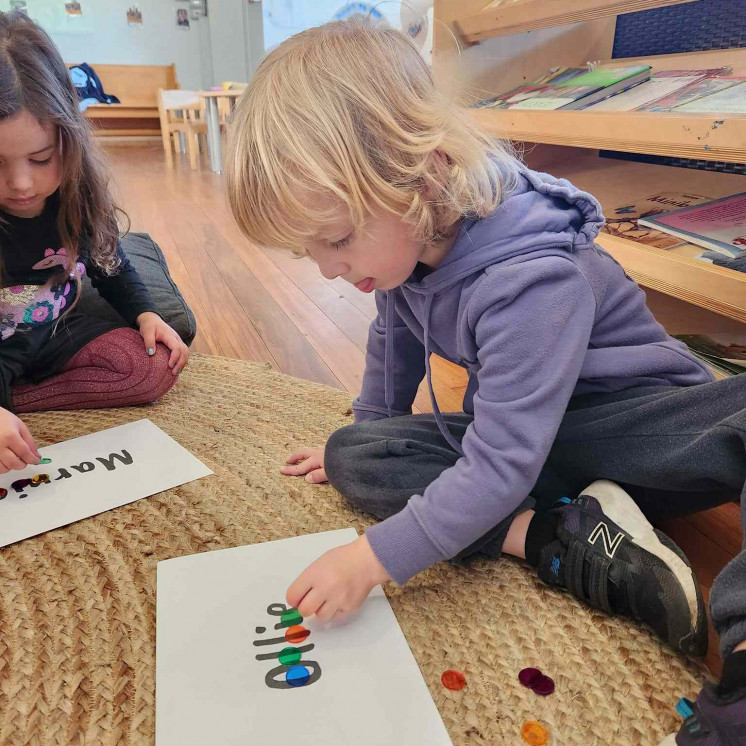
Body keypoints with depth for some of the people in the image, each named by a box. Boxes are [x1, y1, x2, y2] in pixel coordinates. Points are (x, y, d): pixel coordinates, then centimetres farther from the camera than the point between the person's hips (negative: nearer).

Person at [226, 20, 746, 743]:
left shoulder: (530, 279, -32)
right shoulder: (404, 243, -7)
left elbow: (499, 467, -32)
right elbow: (394, 341, 12)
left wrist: (375, 557, -28)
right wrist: (361, 438, 22)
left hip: (639, 417, -7)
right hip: (512, 422, 7)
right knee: (353, 454, -12)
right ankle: (576, 543, -20)